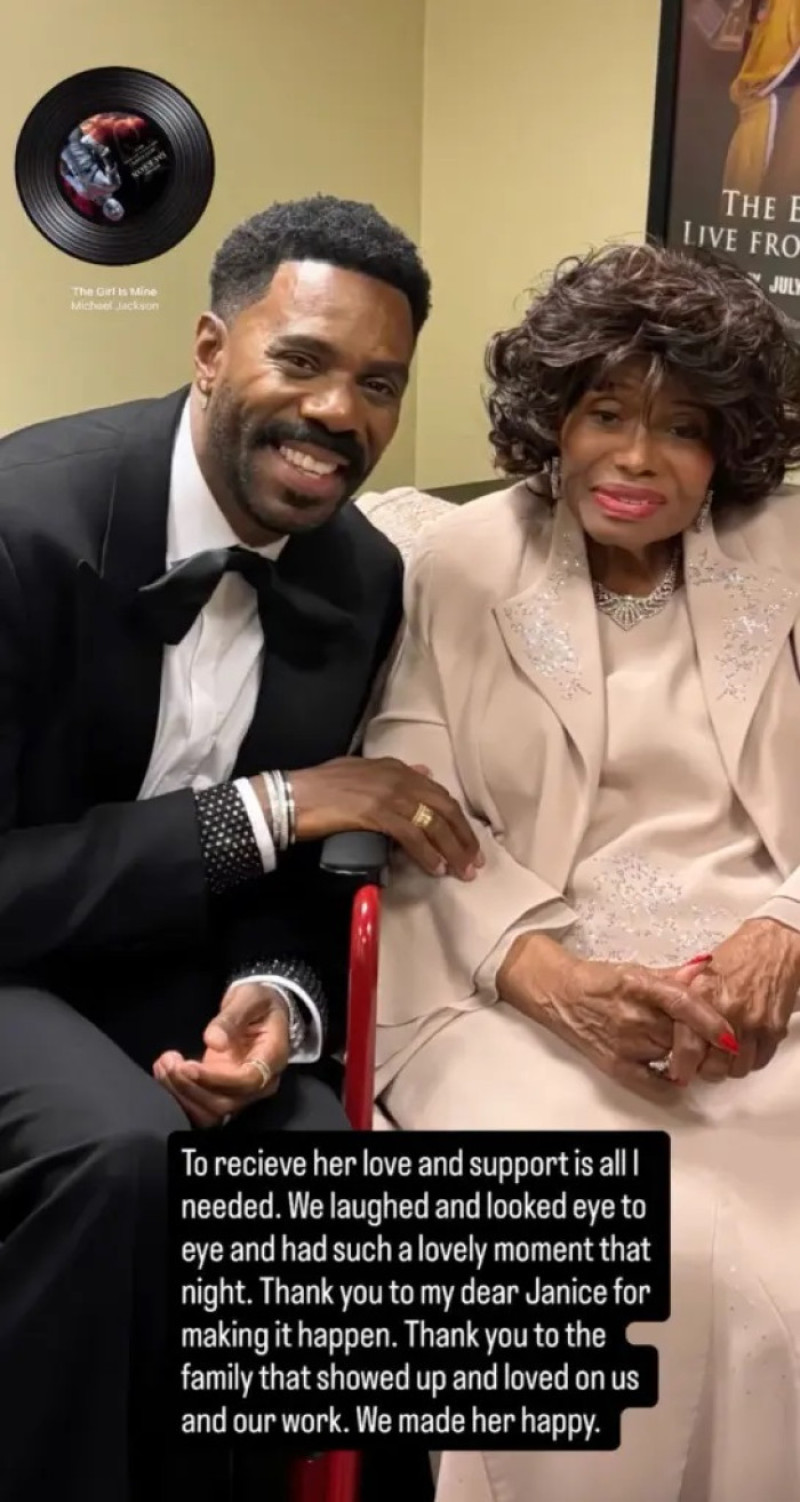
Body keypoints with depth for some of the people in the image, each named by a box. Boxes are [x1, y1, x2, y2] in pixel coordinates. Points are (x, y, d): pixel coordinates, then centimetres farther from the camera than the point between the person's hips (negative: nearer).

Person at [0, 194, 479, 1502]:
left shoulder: (365, 578, -3)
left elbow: (298, 862, 4)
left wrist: (282, 994, -18)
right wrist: (259, 807, -26)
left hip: (167, 969, 5)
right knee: (120, 1148, -33)